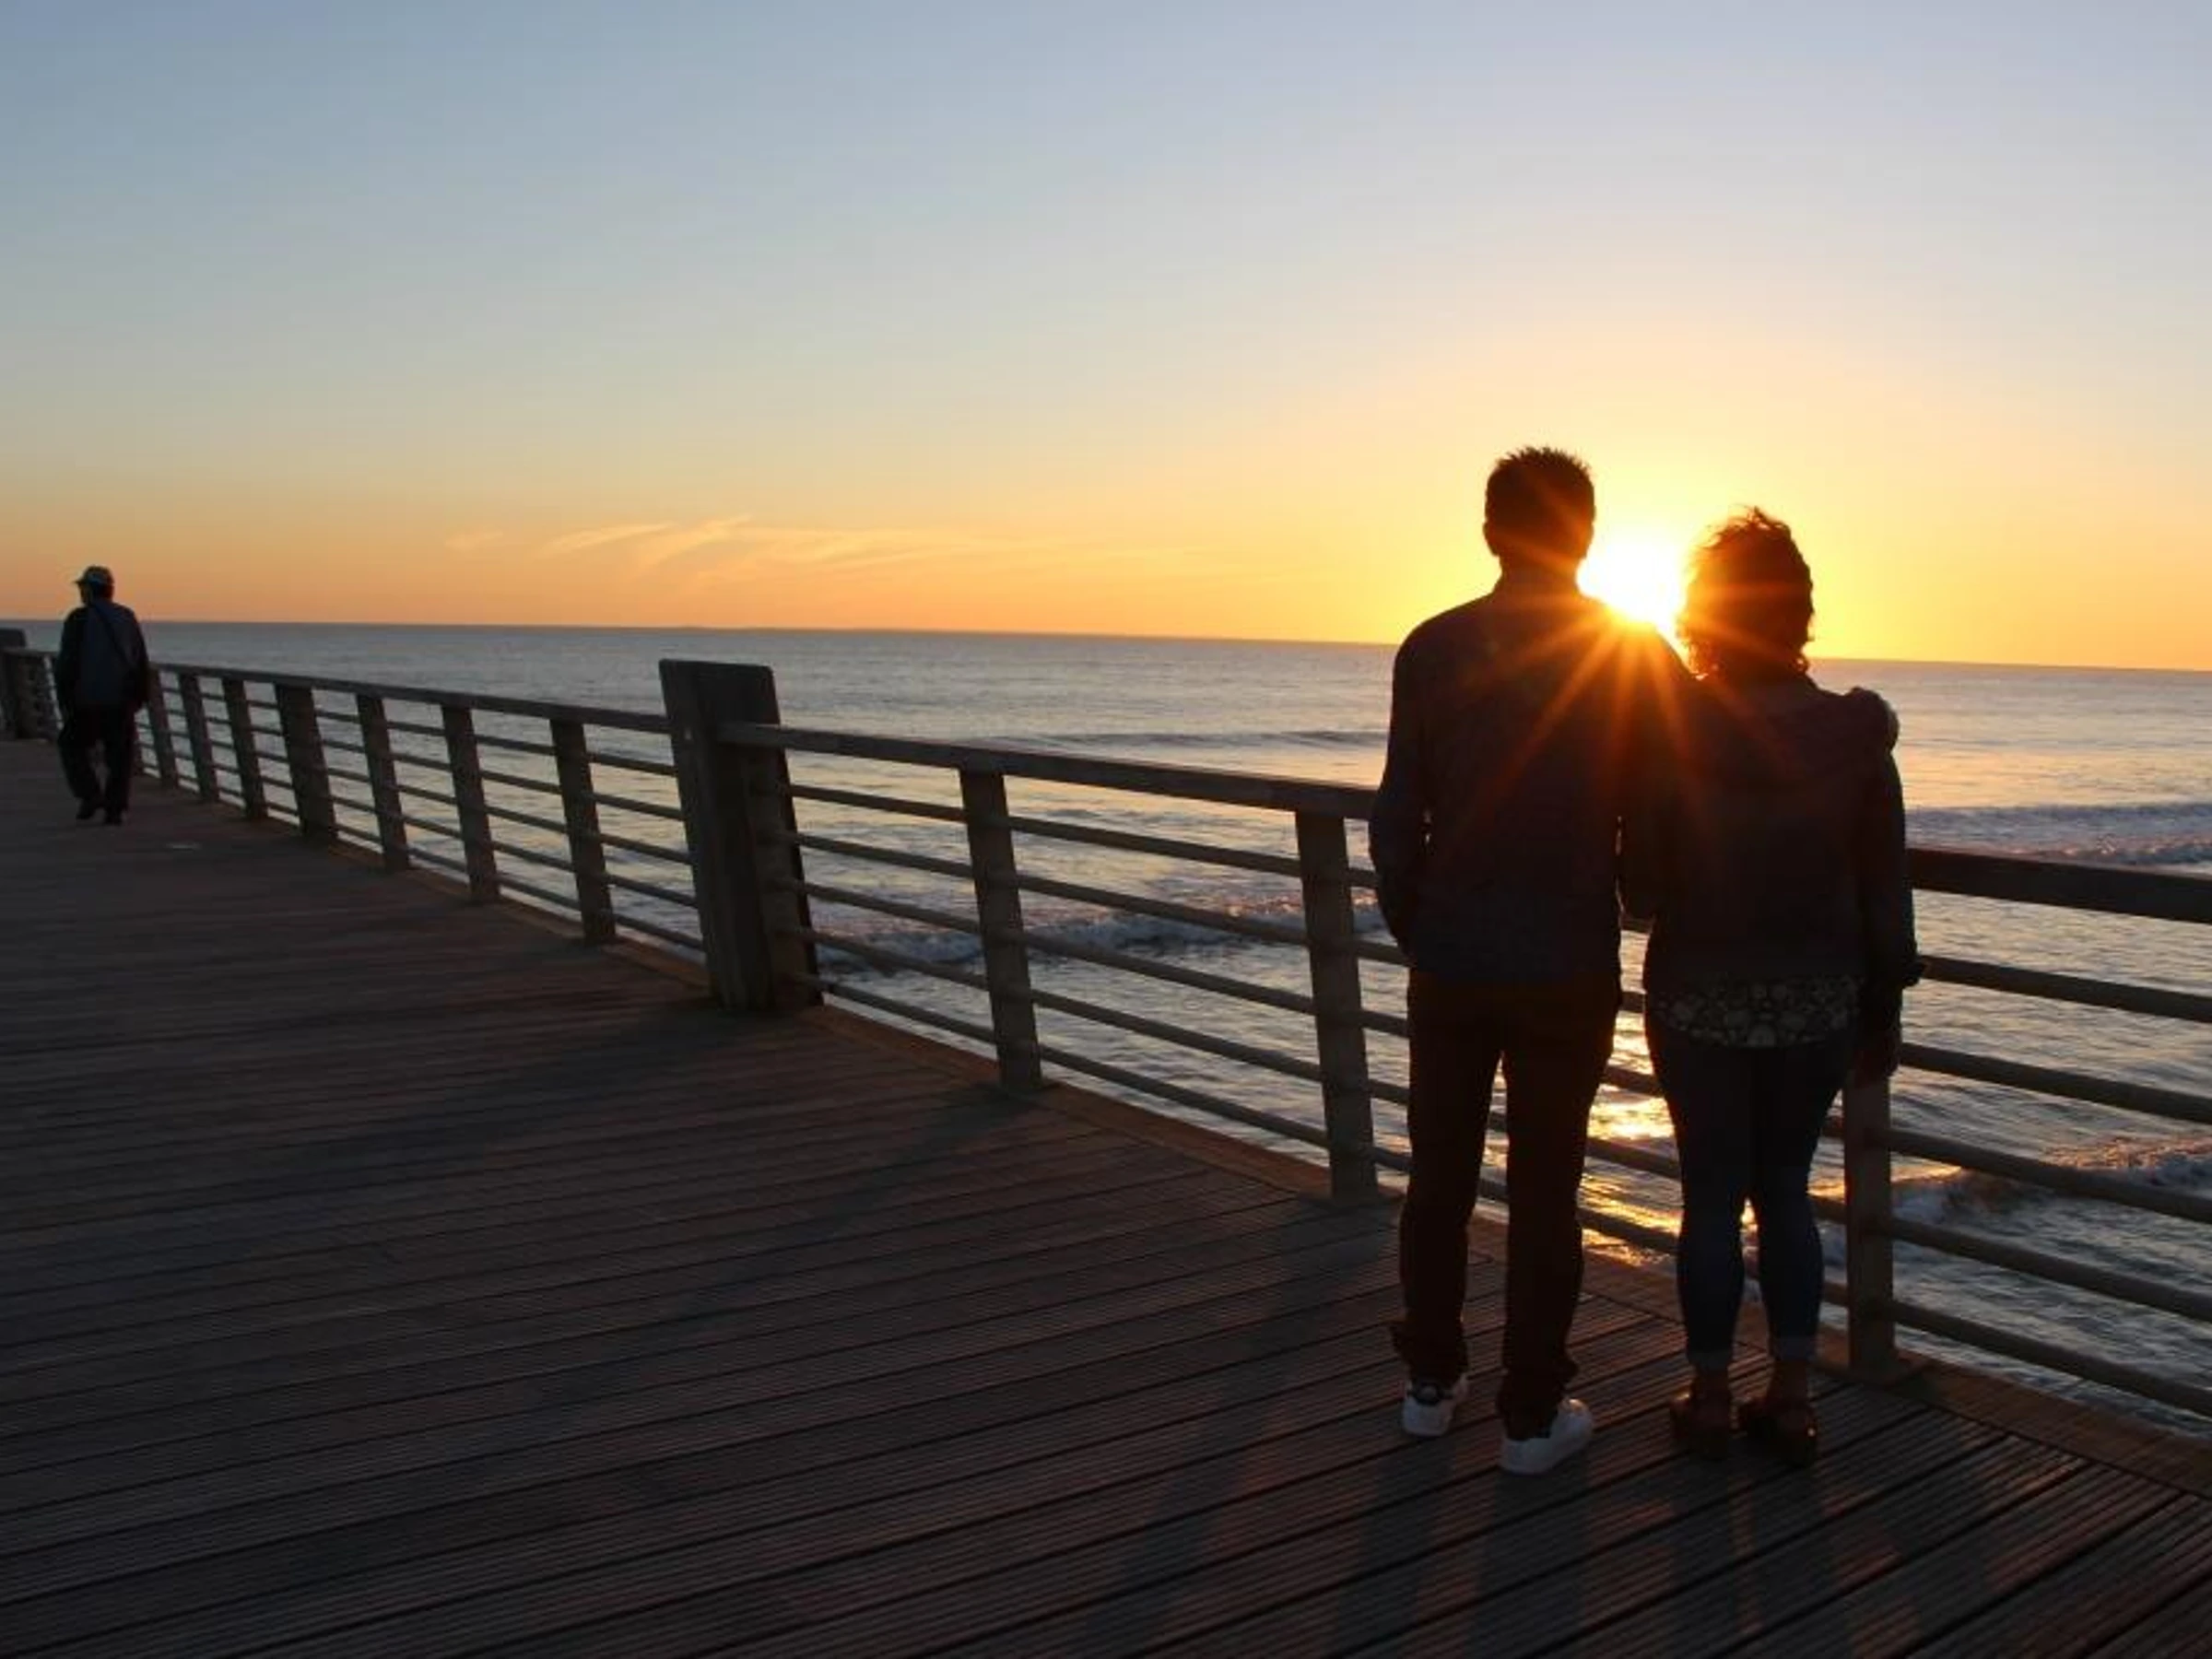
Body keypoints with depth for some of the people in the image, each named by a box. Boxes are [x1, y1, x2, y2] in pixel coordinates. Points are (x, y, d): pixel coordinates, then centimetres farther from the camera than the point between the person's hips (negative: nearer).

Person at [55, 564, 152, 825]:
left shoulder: (79, 618, -5)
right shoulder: (127, 617, 10)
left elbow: (67, 664, -8)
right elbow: (142, 664, 10)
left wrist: (65, 702, -2)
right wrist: (138, 699, 17)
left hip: (89, 700, -4)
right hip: (123, 701, 4)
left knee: (72, 745, 14)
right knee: (119, 755, 8)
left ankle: (90, 795, 0)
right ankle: (115, 808, 3)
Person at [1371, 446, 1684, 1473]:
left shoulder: (1432, 649, -4)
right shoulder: (1639, 659, -5)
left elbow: (1398, 817, -5)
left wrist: (1414, 932, 9)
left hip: (1451, 964, 1)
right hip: (1568, 968, -1)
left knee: (1439, 1178, 14)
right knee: (1544, 1194, 7)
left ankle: (1431, 1382, 26)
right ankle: (1532, 1417, 16)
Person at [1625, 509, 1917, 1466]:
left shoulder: (1668, 731, -13)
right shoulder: (1857, 735, -6)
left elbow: (1641, 888, -9)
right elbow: (1885, 894, -1)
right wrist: (1883, 1015, 9)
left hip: (1700, 1002, -2)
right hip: (1818, 1004, 2)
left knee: (1713, 1196, 10)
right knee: (1786, 1191, 16)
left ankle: (1710, 1399, 19)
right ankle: (1790, 1400, 20)